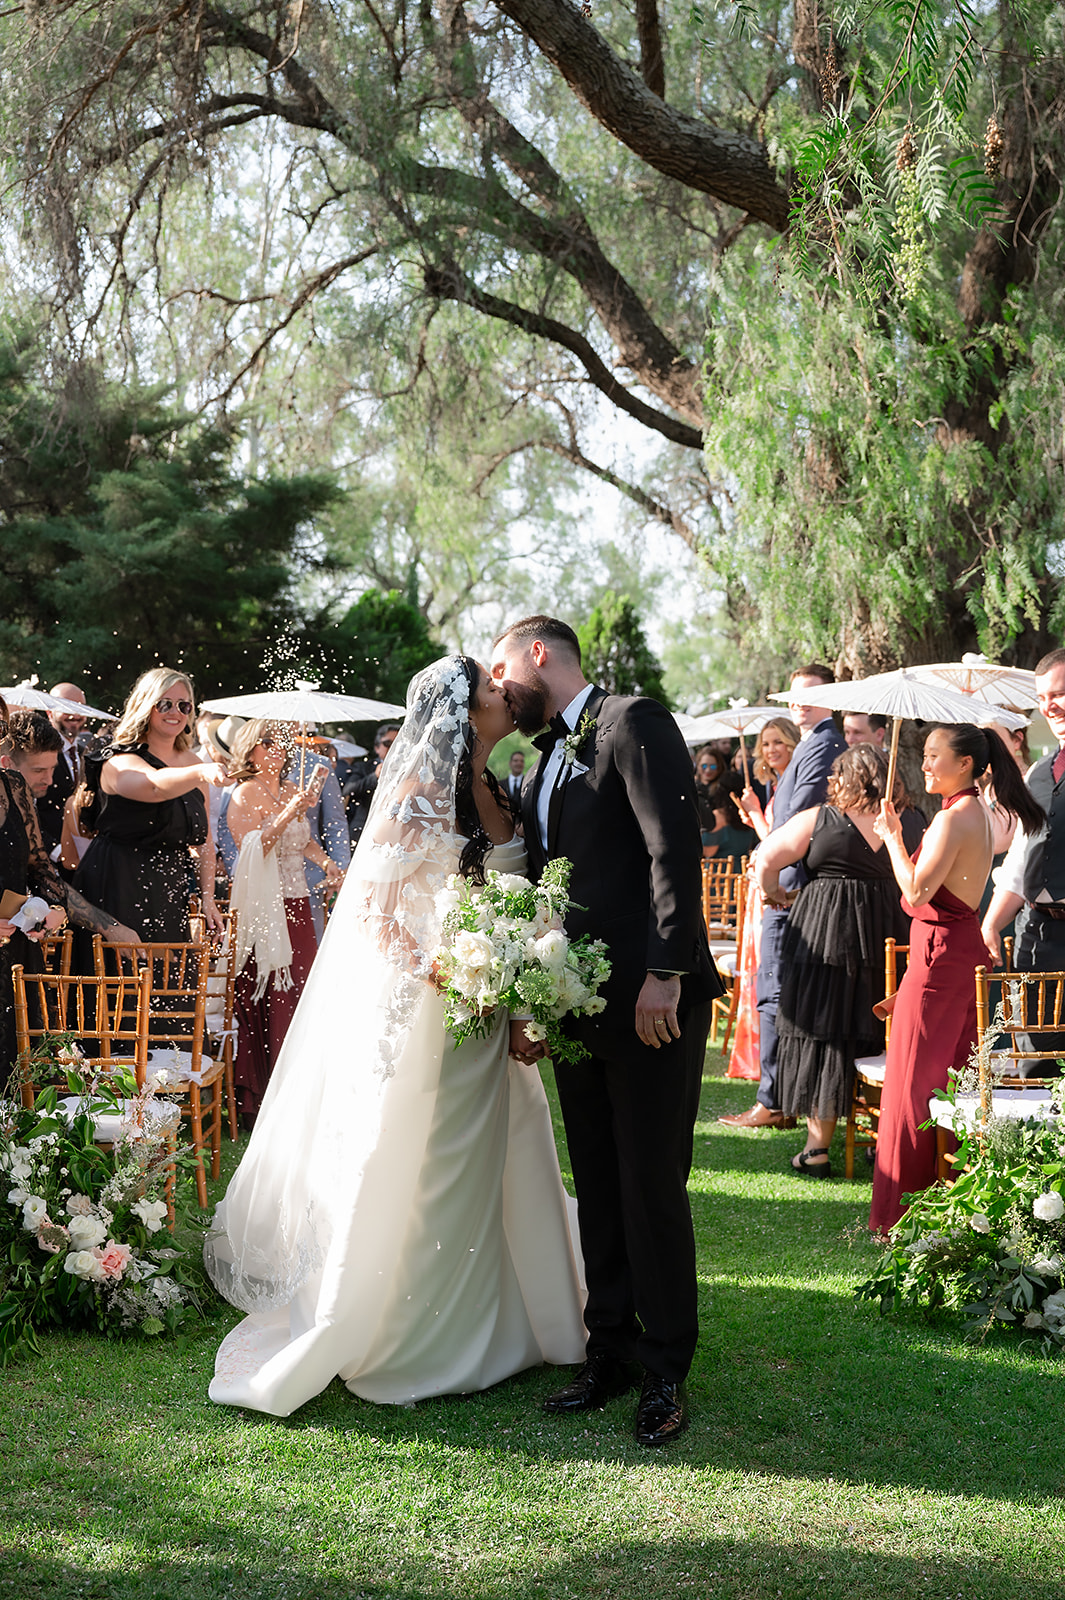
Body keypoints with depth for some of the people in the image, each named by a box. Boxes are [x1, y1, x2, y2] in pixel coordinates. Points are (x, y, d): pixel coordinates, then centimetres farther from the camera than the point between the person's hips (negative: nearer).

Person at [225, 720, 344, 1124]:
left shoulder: (293, 791, 15)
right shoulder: (245, 794, -5)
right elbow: (250, 851, -16)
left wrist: (326, 862, 11)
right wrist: (288, 814, -22)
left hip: (297, 906, 7)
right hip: (262, 909, -7)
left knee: (297, 996, 4)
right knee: (264, 1000, -7)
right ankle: (255, 1101, -1)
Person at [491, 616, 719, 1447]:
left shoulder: (634, 723, -8)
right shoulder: (550, 758, 18)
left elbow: (675, 850, -17)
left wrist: (664, 974, -23)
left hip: (651, 1003, -8)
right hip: (578, 1004, 8)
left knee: (652, 1187, -1)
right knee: (599, 1186, 13)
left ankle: (668, 1370, 12)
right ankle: (611, 1351, 24)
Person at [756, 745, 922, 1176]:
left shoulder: (818, 819, -3)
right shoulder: (913, 824, 5)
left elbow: (767, 858, 1)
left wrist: (772, 893, 18)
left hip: (825, 935, -3)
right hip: (891, 939, 3)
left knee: (821, 1034, 3)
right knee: (880, 1036, 12)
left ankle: (817, 1148, 4)